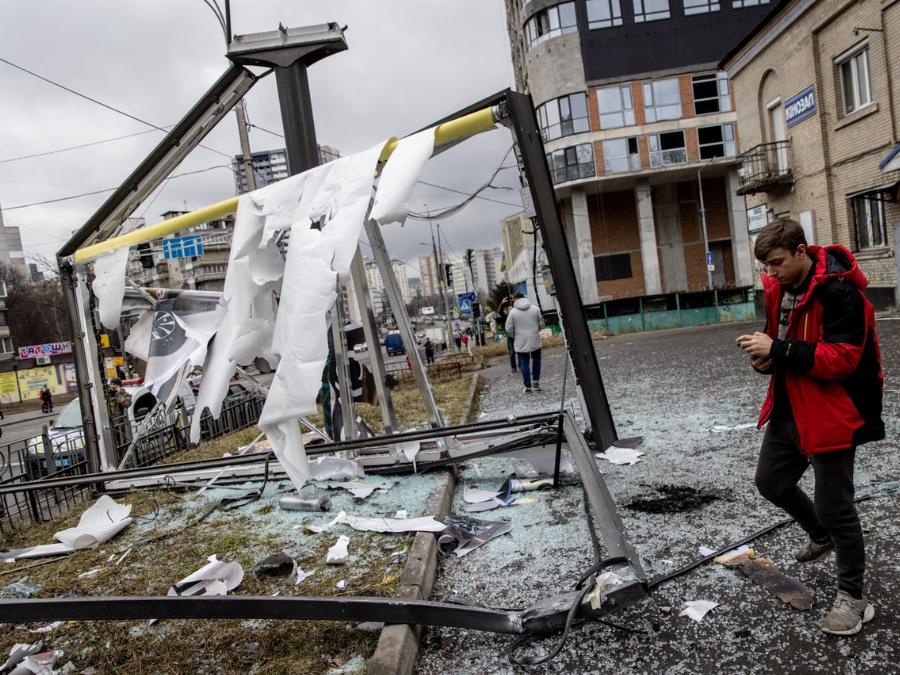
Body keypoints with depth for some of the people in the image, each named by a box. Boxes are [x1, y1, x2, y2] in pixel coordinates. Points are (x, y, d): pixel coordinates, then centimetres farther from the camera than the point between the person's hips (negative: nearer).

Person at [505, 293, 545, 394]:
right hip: (535, 341, 2)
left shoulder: (513, 311, -8)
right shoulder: (535, 309, -1)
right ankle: (536, 381, 19)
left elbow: (509, 329, -7)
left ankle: (528, 386, 8)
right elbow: (541, 324, 4)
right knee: (536, 360, 21)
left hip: (521, 343, -2)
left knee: (524, 364, 6)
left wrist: (515, 336, 11)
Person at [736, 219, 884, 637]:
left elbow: (842, 358, -26)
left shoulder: (839, 292, -21)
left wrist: (778, 350, -30)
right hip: (789, 409, 9)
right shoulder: (778, 288, 4)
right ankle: (821, 536, 47)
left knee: (834, 504, 1)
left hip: (831, 414, -8)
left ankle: (852, 597, 21)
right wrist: (766, 358, -5)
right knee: (770, 482, 20)